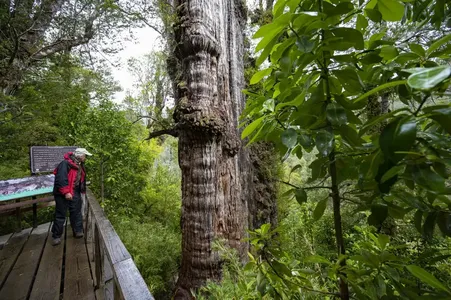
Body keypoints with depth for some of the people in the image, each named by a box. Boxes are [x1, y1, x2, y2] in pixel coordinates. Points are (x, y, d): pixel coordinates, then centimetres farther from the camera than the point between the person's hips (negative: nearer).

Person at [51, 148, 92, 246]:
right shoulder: (65, 164, -18)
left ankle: (78, 231, 24)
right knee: (60, 215, 3)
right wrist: (66, 192, -26)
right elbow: (61, 179, -25)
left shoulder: (80, 165, 10)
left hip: (75, 193, 8)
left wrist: (82, 191, 17)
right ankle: (56, 236, 17)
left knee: (76, 213, 13)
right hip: (63, 194, -7)